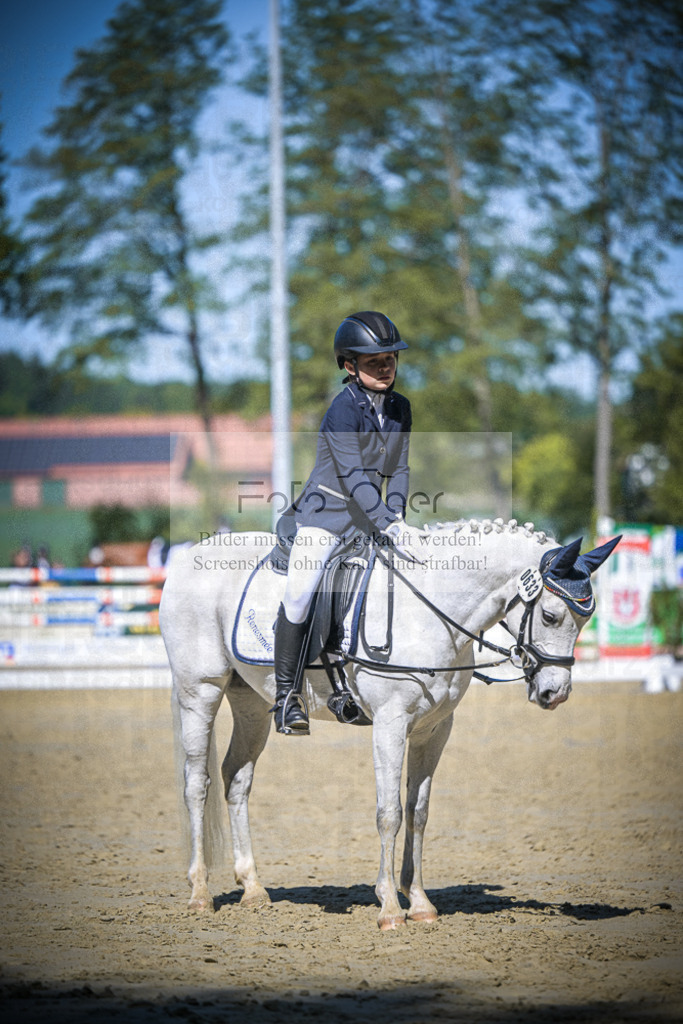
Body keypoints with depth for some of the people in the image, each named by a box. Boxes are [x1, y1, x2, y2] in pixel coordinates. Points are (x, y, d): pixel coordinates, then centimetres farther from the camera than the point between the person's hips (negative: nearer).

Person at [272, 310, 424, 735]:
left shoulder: (400, 408, 4)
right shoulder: (343, 410, -18)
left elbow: (399, 469, 7)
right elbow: (353, 476, -25)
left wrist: (397, 520, -7)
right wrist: (388, 526, -31)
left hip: (372, 517, 7)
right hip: (326, 513, -6)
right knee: (299, 593, -19)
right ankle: (286, 695, -6)